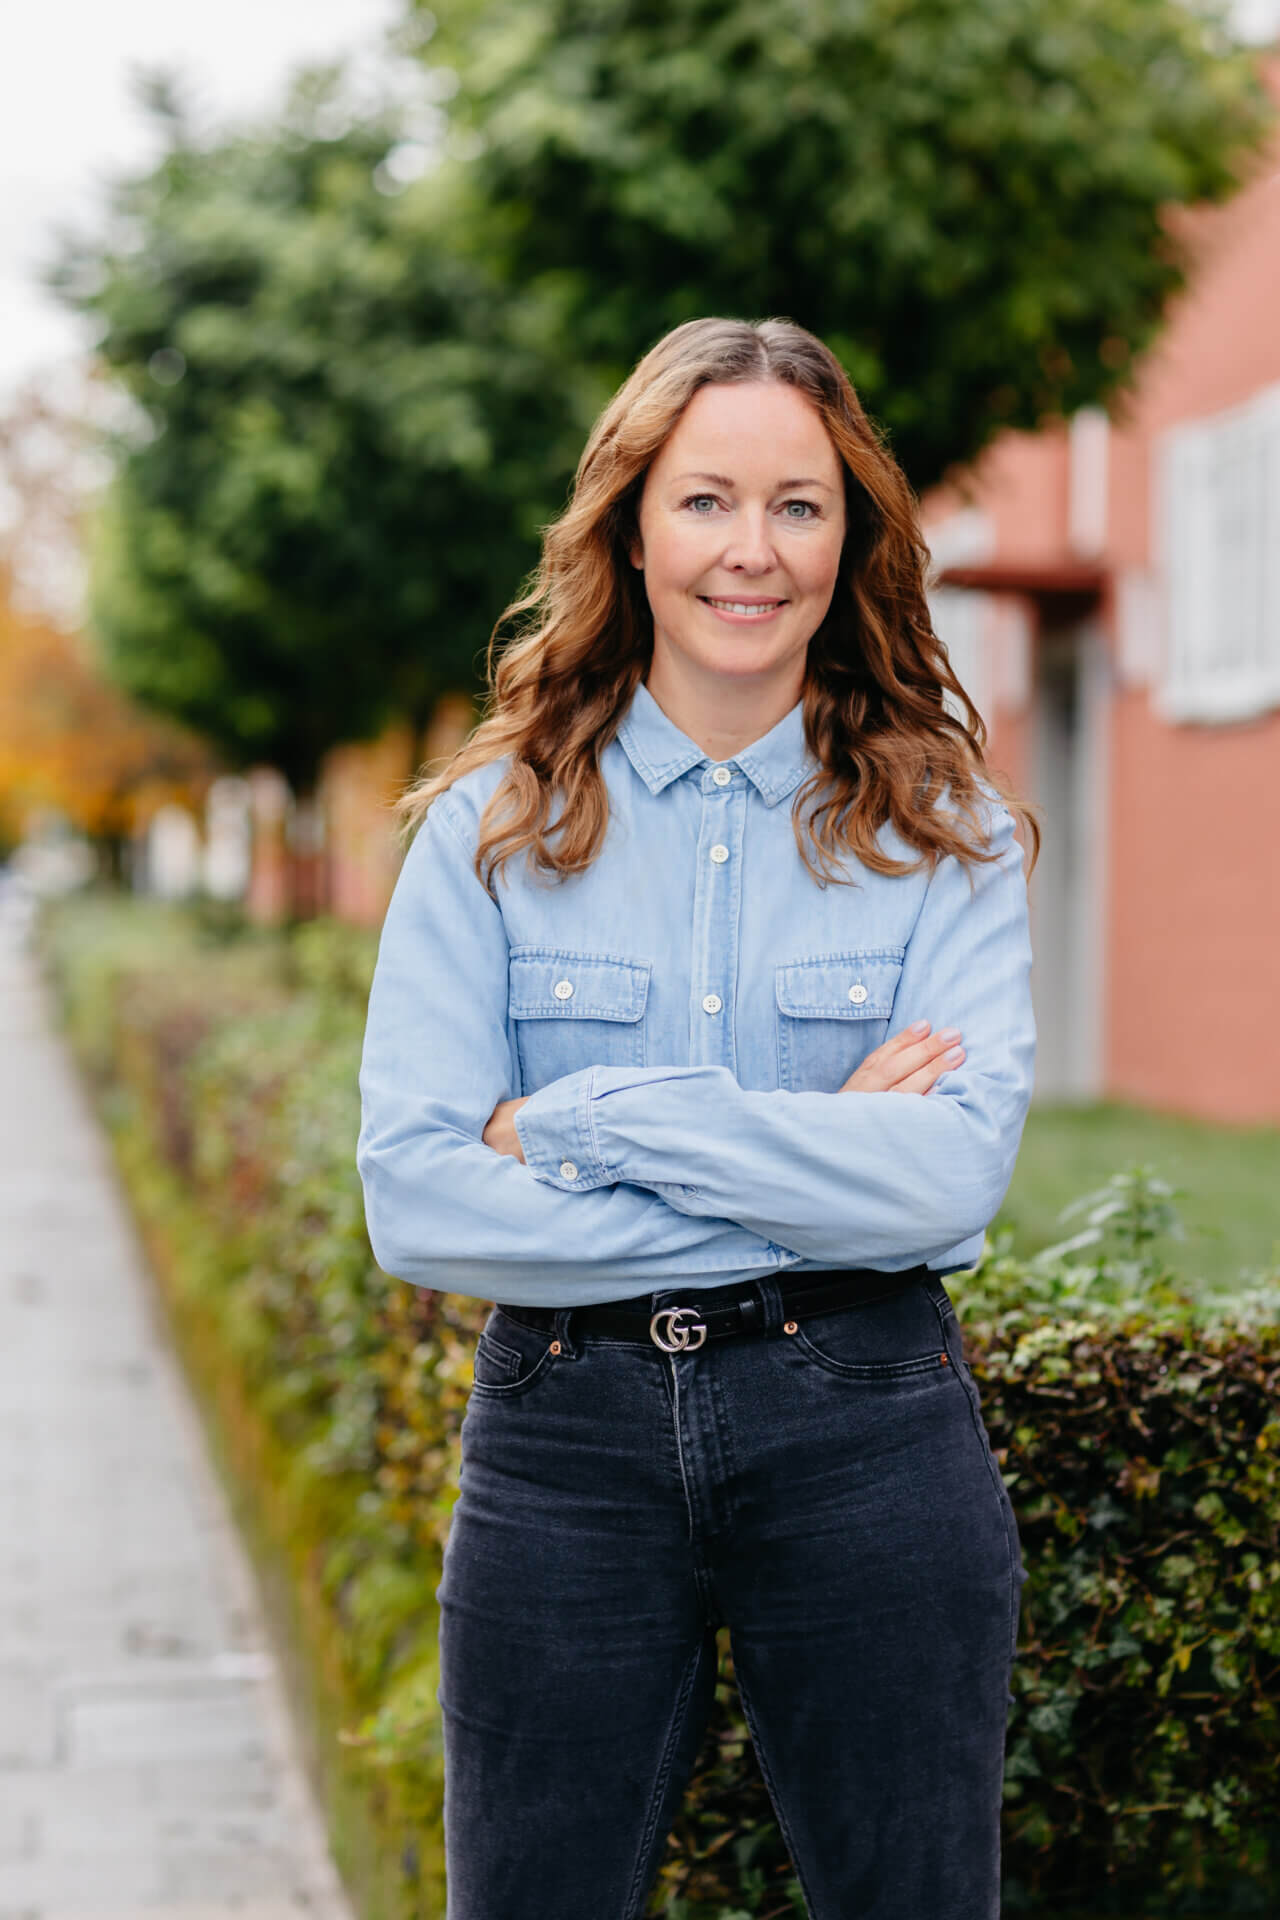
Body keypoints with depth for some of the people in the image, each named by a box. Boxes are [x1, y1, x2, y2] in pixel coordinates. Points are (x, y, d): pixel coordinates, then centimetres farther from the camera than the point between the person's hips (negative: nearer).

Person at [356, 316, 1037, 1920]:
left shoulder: (943, 829, 2)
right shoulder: (493, 828, 1)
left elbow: (957, 1171, -13)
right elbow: (413, 1200, -10)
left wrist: (594, 1122, -16)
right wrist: (815, 1181, -13)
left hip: (867, 1429, 0)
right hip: (567, 1434, 0)